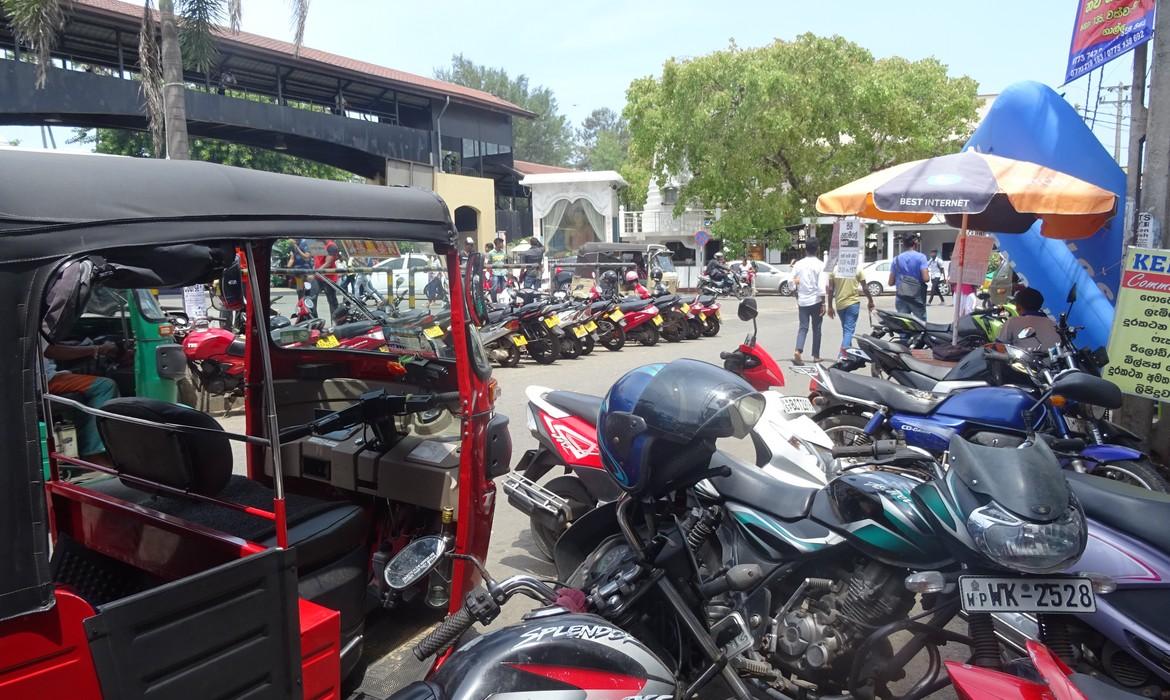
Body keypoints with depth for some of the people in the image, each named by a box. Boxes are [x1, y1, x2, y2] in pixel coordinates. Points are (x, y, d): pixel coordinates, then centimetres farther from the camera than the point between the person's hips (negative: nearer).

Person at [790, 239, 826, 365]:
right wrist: (823, 304, -9)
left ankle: (798, 351, -16)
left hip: (802, 301, 3)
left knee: (803, 327, 5)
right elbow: (821, 286, -14)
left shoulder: (798, 264, 2)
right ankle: (816, 356, 16)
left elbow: (792, 283, 3)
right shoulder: (820, 264, -8)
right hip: (815, 301, -3)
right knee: (816, 329, 9)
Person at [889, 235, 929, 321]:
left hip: (901, 297, 3)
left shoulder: (897, 259, 5)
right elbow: (926, 278, -15)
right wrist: (927, 273, 7)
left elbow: (891, 282, 5)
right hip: (917, 297, -3)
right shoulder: (921, 257, -6)